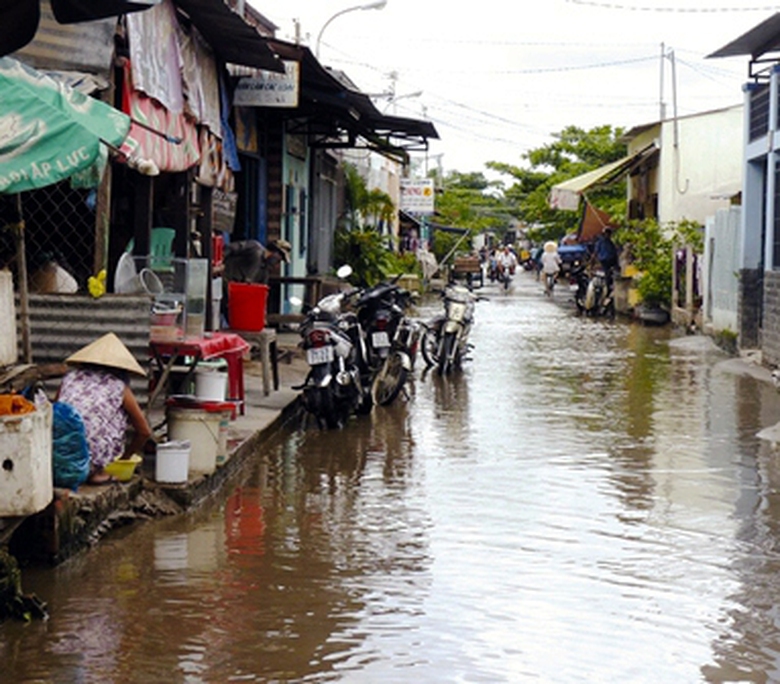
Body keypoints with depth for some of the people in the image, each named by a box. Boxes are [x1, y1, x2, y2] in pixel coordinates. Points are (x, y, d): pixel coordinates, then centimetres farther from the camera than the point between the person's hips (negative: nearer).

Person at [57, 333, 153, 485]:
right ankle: (97, 473, 13)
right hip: (89, 461, -4)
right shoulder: (118, 387, 10)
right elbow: (144, 432, 17)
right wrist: (125, 456, 34)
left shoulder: (71, 377, 18)